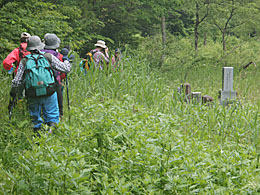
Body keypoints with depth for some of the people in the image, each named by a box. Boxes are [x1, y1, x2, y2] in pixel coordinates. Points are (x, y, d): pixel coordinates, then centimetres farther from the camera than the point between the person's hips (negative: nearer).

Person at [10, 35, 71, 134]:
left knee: (35, 120, 17)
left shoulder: (24, 61, 2)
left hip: (32, 96, 1)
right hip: (49, 94, -1)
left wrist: (13, 91, 22)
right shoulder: (49, 57, -1)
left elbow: (17, 80, 3)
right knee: (52, 118, 7)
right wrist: (66, 60, 27)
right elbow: (66, 68, 5)